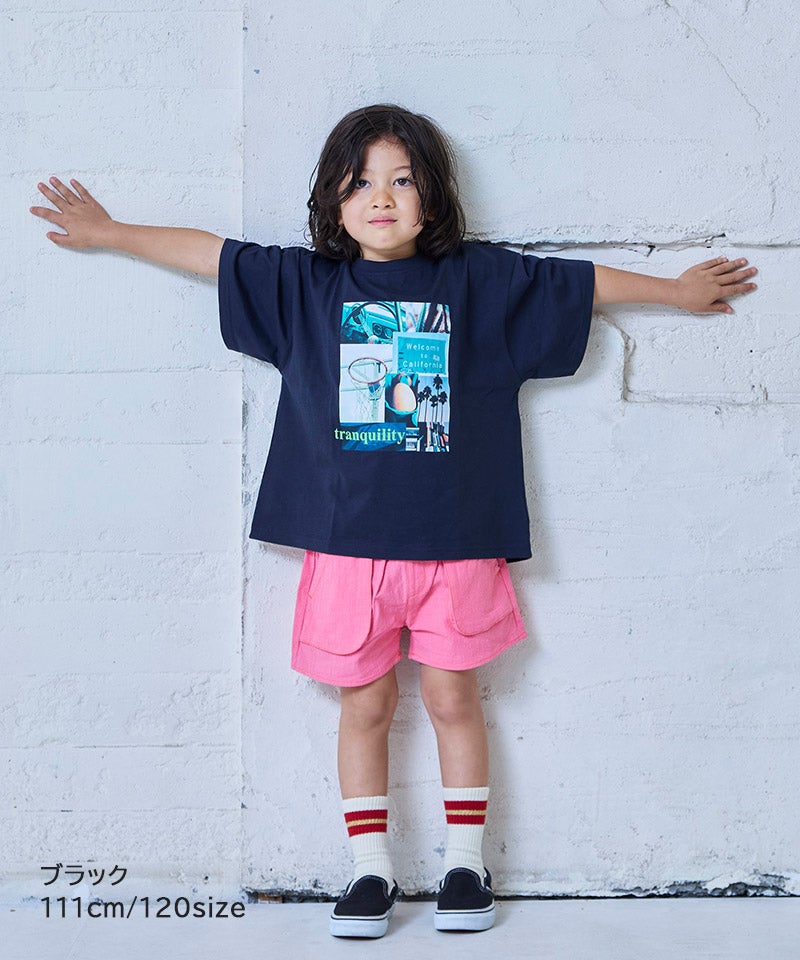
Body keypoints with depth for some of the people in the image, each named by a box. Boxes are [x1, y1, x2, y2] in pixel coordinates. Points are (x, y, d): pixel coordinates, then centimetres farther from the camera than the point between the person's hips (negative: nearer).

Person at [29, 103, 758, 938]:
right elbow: (208, 253, 8)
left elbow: (584, 281, 10)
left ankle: (465, 861, 22)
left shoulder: (479, 280, 3)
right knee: (364, 704, 8)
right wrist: (108, 232, 10)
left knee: (452, 695, 7)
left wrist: (677, 289, 16)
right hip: (348, 539, 1)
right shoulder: (304, 283, 4)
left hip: (453, 535, 0)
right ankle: (370, 869, 20)